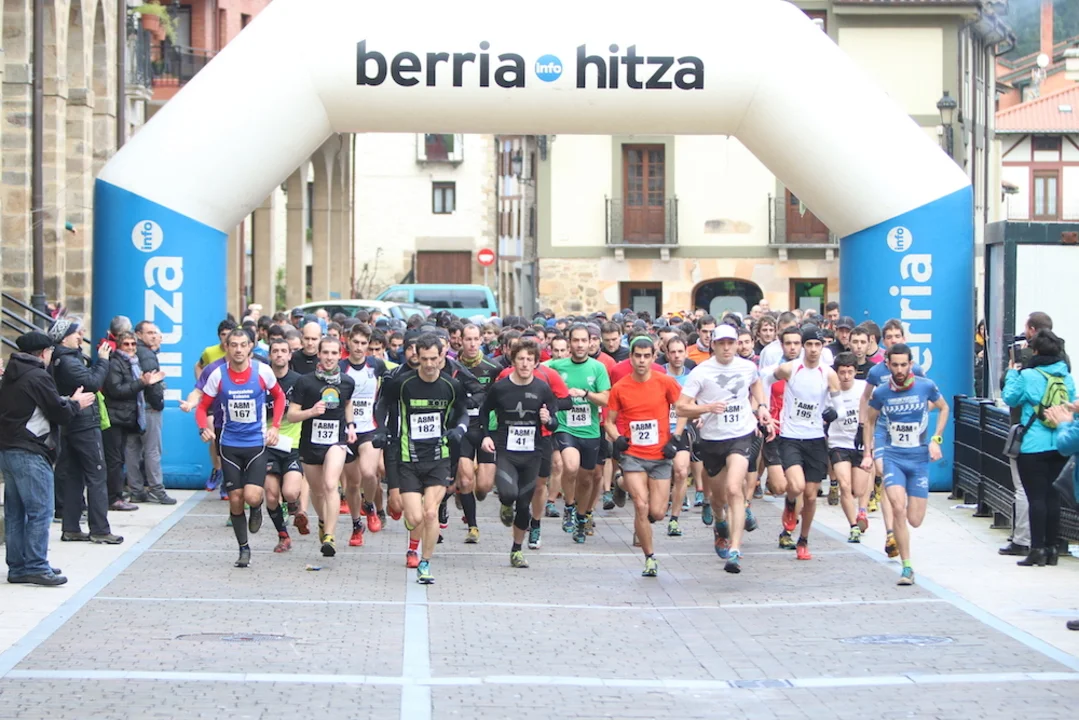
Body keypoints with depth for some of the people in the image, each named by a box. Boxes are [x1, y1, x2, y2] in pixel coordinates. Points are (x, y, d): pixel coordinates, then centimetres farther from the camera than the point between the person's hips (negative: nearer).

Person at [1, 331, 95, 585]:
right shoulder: (38, 377, -12)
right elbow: (59, 413, -12)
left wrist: (67, 402, 14)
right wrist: (76, 404, 8)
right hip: (29, 452, -9)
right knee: (40, 511, -6)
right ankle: (35, 567, -8)